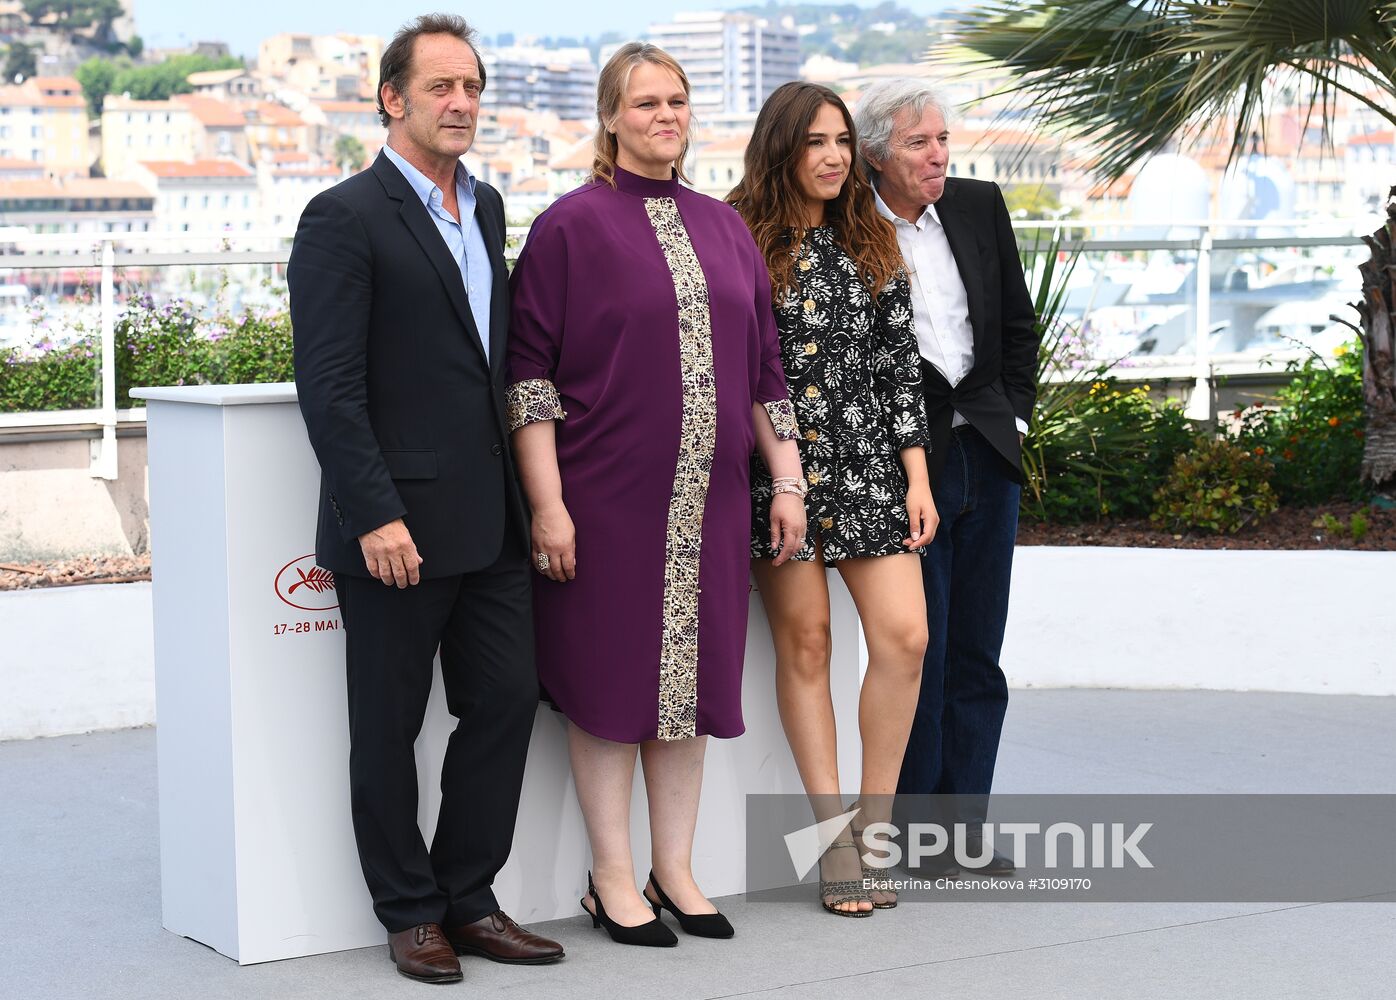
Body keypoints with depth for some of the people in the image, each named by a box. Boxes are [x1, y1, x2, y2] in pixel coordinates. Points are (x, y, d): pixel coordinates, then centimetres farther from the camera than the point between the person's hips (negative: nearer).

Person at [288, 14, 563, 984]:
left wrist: (522, 493, 14)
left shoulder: (485, 206, 14)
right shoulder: (344, 218, -9)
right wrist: (376, 515, -19)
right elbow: (329, 386, -15)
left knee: (506, 700, 7)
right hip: (396, 527, -7)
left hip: (490, 520, 7)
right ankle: (411, 914, 17)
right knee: (389, 727, 5)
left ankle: (467, 900, 20)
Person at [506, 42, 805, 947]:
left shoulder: (724, 228, 12)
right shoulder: (572, 225, -4)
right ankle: (613, 877, 12)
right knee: (611, 672, 1)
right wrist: (548, 502, -14)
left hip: (708, 497, 5)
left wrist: (788, 480, 10)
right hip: (606, 495, -5)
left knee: (691, 672, 9)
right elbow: (529, 370, -8)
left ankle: (675, 870, 19)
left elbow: (764, 364, 15)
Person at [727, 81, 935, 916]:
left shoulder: (873, 245, 11)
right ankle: (836, 839, 7)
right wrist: (748, 479, -4)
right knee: (804, 642, 0)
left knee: (905, 636, -7)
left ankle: (873, 824, 6)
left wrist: (918, 478, 4)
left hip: (866, 463, 3)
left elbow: (901, 366, 11)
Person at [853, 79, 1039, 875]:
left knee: (977, 652, 9)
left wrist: (1014, 414, 8)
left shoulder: (980, 207, 6)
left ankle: (966, 827, 16)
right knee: (918, 649, -1)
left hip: (987, 453, 5)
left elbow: (1019, 324, 15)